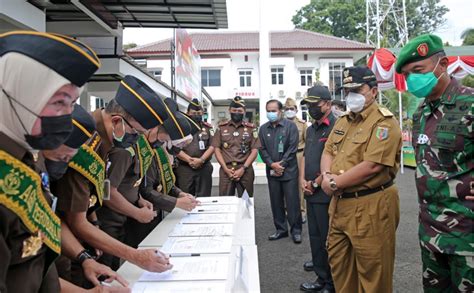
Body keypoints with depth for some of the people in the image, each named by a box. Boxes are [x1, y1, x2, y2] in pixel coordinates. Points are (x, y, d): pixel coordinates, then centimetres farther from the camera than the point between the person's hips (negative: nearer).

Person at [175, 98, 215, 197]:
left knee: (204, 197, 6)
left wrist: (201, 160, -14)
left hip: (204, 168, 1)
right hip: (184, 168, -1)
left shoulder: (208, 128, 10)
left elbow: (212, 146, 0)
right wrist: (189, 160, -16)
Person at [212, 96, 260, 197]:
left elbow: (255, 151, 1)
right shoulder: (221, 127, 8)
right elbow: (216, 149, 4)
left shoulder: (251, 128, 6)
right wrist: (225, 168, -7)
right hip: (226, 170, 1)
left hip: (245, 171, 0)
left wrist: (243, 168, -9)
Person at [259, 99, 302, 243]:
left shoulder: (291, 126, -2)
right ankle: (281, 229, 22)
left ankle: (296, 230, 13)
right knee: (276, 202, 10)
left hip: (289, 170, -4)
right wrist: (272, 164, -9)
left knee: (292, 202, 0)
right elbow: (262, 149, 5)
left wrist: (281, 164, -13)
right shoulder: (263, 128, 10)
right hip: (271, 171, 4)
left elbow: (292, 148, -8)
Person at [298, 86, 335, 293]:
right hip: (311, 192, 8)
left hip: (326, 192, -8)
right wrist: (302, 180, 3)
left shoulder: (336, 127, -13)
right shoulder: (311, 129, 15)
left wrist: (315, 183, -12)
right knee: (315, 236, 16)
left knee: (327, 239, 2)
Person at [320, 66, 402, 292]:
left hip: (370, 206, -8)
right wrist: (327, 176, -7)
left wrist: (335, 183, -14)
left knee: (372, 272, 6)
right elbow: (328, 152, 14)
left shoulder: (384, 122, -13)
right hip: (339, 203, 8)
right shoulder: (343, 121, 14)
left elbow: (372, 166, -23)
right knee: (338, 263, 20)